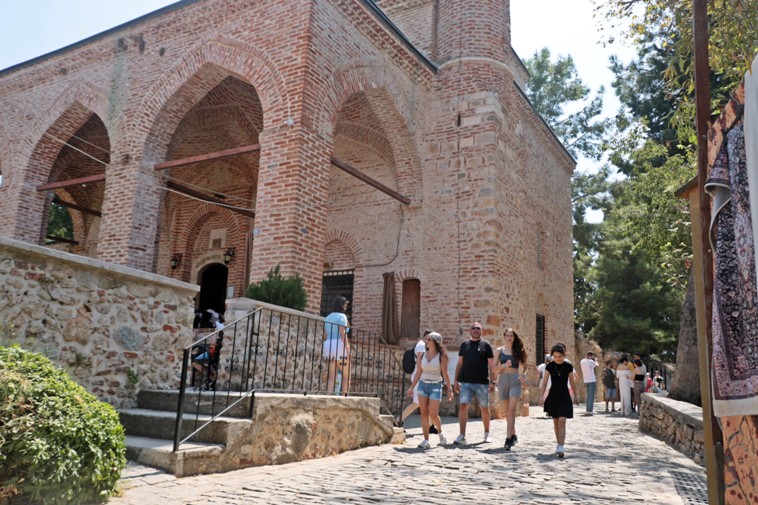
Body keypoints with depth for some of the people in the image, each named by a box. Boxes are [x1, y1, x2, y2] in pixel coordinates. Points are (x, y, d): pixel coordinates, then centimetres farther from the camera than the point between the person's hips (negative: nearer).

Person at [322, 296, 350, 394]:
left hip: (328, 346, 7)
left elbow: (325, 335, 16)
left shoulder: (328, 317, 19)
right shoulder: (342, 316, -3)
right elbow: (342, 333, -14)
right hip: (339, 346, -7)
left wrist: (324, 349, 17)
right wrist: (347, 347, -17)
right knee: (346, 376, 2)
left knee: (331, 377, 4)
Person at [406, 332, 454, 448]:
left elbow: (445, 374, -3)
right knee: (424, 413, -2)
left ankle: (440, 432, 23)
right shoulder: (422, 355, 6)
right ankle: (426, 440, 2)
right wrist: (412, 387, 7)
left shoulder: (441, 356, -4)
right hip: (422, 385, 4)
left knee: (433, 414, -7)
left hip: (435, 386, -4)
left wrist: (449, 389, -5)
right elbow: (418, 372, 9)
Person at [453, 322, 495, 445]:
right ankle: (462, 436, -9)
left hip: (482, 383, -1)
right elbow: (459, 363, 13)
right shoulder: (464, 345, 10)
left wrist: (492, 381, -6)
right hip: (466, 382, 1)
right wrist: (456, 380, 8)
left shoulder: (486, 345, 3)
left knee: (484, 408, 9)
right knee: (463, 406, -10)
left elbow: (491, 365, 2)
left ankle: (487, 433, 27)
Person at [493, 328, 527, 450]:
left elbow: (525, 367, 12)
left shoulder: (519, 351, 6)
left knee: (511, 410, -14)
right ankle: (513, 435, 27)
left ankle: (508, 439, -18)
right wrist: (504, 365, -14)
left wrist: (523, 375, -7)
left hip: (515, 380, -2)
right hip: (503, 380, 2)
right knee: (507, 411, 10)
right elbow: (495, 369, 4)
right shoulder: (500, 350, 8)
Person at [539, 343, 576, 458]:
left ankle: (560, 447, -16)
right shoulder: (549, 366, -4)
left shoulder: (568, 366, -4)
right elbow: (544, 382, -4)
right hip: (553, 396, 2)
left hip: (564, 396, -2)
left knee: (562, 421, -12)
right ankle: (559, 444, 26)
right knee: (555, 421, 11)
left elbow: (572, 382, 6)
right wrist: (541, 396, -12)